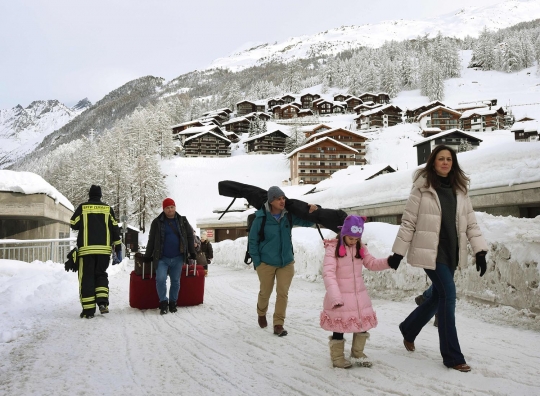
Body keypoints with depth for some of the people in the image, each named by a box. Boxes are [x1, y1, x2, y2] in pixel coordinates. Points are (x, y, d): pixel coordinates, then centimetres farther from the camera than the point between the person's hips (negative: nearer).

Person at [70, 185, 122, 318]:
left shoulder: (82, 207, 2)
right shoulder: (108, 209, 7)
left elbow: (73, 224, 6)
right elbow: (115, 229, 6)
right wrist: (118, 248, 12)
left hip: (86, 249, -2)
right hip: (104, 249, 2)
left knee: (86, 278, 4)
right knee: (101, 275, 16)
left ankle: (88, 309, 1)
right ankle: (102, 302, -2)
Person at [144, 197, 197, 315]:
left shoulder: (183, 221, 4)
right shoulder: (157, 222, -1)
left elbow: (190, 236, 10)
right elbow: (151, 240, 3)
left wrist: (192, 252, 8)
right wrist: (147, 256, 5)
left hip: (177, 258, 2)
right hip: (162, 258, -2)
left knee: (175, 281, 9)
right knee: (160, 279, -15)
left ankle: (172, 303, 23)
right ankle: (163, 303, -1)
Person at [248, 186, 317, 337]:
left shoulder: (289, 216, -6)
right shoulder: (261, 218, -15)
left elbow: (307, 223, 5)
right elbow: (252, 241, -7)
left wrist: (312, 211, -17)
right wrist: (256, 262, -8)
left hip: (287, 262, 2)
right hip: (266, 263, -2)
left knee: (283, 293, -2)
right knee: (265, 292, 14)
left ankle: (278, 324, 10)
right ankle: (261, 313, 44)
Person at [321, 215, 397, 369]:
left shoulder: (360, 247, 3)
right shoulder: (333, 248, -17)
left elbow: (372, 263, 12)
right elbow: (328, 273, -23)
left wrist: (388, 262, -7)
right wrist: (335, 296, -33)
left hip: (359, 294, 6)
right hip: (341, 296, -6)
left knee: (363, 323, 14)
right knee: (339, 327, 6)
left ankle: (358, 354, 34)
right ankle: (337, 356, 26)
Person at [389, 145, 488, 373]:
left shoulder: (459, 190, 9)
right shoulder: (422, 187, -6)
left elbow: (470, 223, 8)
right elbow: (409, 221, -5)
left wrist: (480, 250, -1)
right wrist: (398, 252, -5)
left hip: (451, 253, 6)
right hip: (430, 251, -6)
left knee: (438, 297, 14)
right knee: (448, 295, -11)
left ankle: (408, 329, 39)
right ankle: (452, 357, -1)